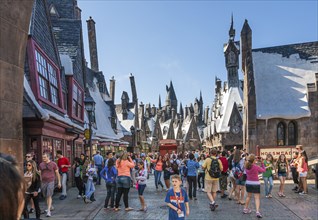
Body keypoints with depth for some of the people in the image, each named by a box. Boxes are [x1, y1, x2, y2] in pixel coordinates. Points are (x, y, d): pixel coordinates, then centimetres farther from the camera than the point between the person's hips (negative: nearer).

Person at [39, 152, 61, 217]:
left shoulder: (53, 164, -2)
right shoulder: (41, 165, 7)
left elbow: (57, 173, 3)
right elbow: (39, 174, 12)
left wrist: (59, 182, 2)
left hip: (50, 181, -4)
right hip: (43, 182, 4)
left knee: (49, 196, -10)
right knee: (46, 196, 13)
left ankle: (48, 211, -10)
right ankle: (50, 207, 33)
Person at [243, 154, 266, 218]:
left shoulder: (246, 166, -5)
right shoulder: (256, 167, -18)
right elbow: (264, 170, -2)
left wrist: (255, 162, 7)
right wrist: (261, 162, 3)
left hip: (248, 183, 5)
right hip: (256, 184, -5)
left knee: (248, 196, 22)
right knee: (257, 197, -3)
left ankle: (245, 209, 32)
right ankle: (257, 211, -17)